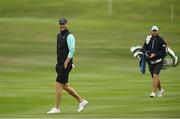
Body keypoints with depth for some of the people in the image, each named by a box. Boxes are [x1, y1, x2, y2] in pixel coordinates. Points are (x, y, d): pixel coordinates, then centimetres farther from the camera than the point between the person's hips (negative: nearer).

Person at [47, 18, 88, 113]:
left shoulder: (69, 36, -11)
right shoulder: (59, 36, 15)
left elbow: (72, 51, -18)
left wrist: (66, 64, -20)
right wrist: (58, 64, 18)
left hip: (66, 65, -9)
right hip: (59, 64, 9)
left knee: (58, 85, -9)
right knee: (65, 86, 13)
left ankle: (56, 108, -3)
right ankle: (82, 101, 23)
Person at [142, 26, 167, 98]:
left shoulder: (161, 40, -8)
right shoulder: (148, 39, 3)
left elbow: (163, 52, -10)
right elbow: (144, 48, 9)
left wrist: (155, 54, -20)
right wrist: (146, 53, -11)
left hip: (158, 61, -5)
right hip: (150, 61, 5)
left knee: (155, 75, -18)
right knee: (154, 77, 14)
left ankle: (153, 92, -18)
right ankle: (160, 90, 35)